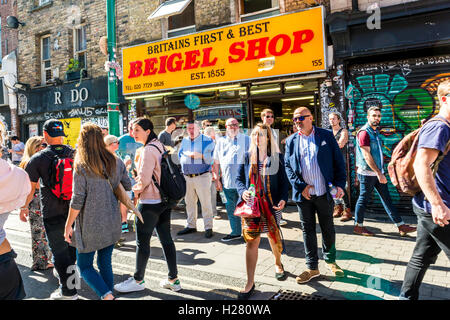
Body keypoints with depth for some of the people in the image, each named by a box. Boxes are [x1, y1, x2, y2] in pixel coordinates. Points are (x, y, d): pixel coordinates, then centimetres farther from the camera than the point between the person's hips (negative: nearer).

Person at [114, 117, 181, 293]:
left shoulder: (148, 150, -17)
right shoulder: (159, 146, 11)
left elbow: (144, 179, -19)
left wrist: (136, 190, 1)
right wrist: (140, 187, 11)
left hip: (150, 202, -9)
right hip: (164, 200, 9)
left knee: (142, 242, 5)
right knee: (166, 239, 12)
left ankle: (138, 280, 20)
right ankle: (173, 279, 21)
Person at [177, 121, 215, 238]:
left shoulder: (207, 140, -1)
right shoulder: (184, 141, 16)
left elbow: (211, 157, -8)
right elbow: (180, 156, 13)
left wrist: (200, 155, -18)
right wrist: (188, 154, -4)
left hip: (202, 176, -5)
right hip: (187, 176, 5)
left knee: (205, 203, -3)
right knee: (189, 202, 12)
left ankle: (208, 227, 6)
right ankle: (191, 225, 24)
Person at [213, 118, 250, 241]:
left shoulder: (246, 139, 2)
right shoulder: (221, 141, 12)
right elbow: (216, 162, 14)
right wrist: (217, 179, 9)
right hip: (227, 182, 4)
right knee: (231, 209, 14)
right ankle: (235, 232, 29)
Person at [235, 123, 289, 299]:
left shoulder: (277, 157, 2)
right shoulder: (247, 156, 4)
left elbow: (284, 181, 3)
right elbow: (239, 178, 7)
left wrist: (283, 199, -12)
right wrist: (243, 191, -13)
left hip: (271, 205, 0)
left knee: (274, 237, 13)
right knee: (252, 242, -1)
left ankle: (278, 264, 46)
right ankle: (250, 283, 9)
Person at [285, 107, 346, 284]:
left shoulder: (326, 136, 1)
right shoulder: (291, 141, 5)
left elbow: (338, 161, 1)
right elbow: (288, 166, 2)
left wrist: (340, 184, -7)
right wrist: (300, 186, -9)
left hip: (325, 194, -1)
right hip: (303, 194, 1)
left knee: (328, 229, 13)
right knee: (308, 230, 9)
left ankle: (330, 261, 35)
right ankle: (312, 267, 22)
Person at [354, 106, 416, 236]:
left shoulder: (376, 131, 14)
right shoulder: (364, 132, -14)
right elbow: (366, 155, -21)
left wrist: (380, 172, 17)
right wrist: (378, 173, -22)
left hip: (378, 172, 9)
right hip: (367, 173, -9)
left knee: (386, 198, 10)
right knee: (364, 199, 2)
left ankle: (401, 226, 15)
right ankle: (358, 226, 15)